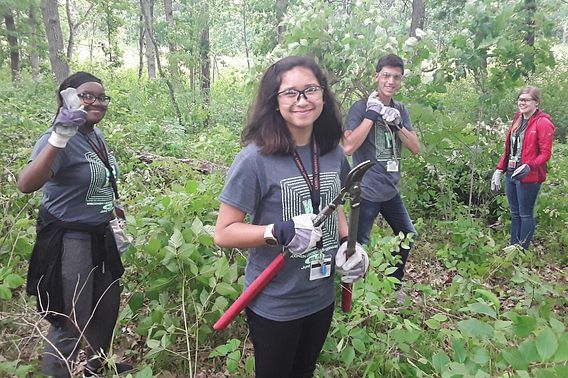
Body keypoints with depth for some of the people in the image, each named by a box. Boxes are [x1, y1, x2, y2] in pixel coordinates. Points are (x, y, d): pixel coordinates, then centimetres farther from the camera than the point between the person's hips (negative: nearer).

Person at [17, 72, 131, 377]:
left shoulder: (97, 136, 4)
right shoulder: (60, 139, -21)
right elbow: (26, 185, -38)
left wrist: (112, 215, 27)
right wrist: (58, 138, -46)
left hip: (99, 237, 9)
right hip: (68, 241, -9)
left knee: (108, 305, 24)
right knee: (71, 319, 6)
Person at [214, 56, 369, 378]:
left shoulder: (333, 153, -4)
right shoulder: (256, 160, -21)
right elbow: (224, 233, -17)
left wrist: (349, 241, -4)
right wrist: (281, 231, -32)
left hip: (322, 298, 5)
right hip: (274, 305, -5)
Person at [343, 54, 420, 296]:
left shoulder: (400, 109, 8)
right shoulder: (361, 108, -10)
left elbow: (415, 148, 3)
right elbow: (348, 147, -22)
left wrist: (397, 124, -12)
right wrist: (371, 115, -21)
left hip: (391, 191, 8)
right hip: (367, 192, -7)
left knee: (408, 237, 19)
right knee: (358, 245, -4)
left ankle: (394, 286, 38)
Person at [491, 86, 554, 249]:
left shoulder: (543, 123, -11)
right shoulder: (517, 120, 12)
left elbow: (545, 153, -14)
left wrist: (529, 167, -28)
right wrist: (499, 170, 12)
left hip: (529, 177, -7)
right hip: (511, 174, 7)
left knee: (525, 214, 3)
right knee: (514, 213, 15)